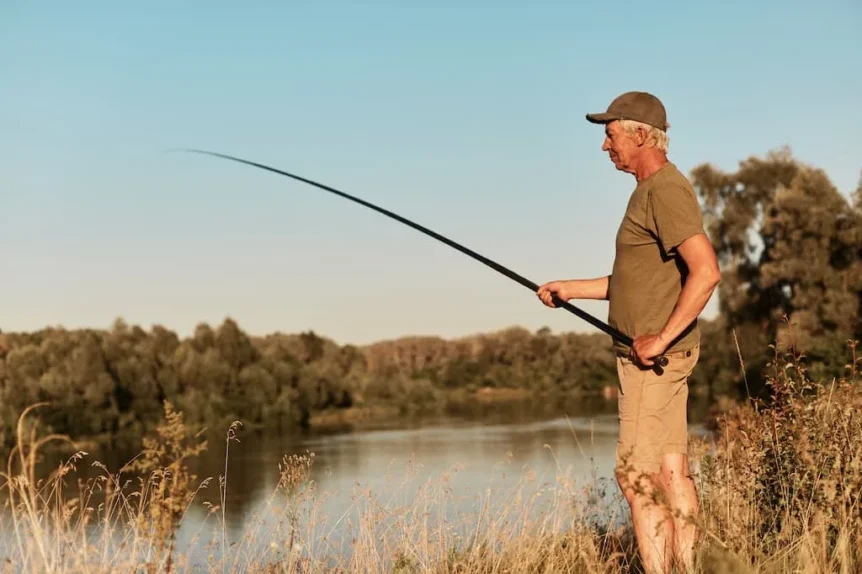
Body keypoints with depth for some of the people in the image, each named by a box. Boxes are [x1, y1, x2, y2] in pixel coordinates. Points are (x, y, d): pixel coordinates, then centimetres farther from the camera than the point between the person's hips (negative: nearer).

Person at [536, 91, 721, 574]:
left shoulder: (666, 190, -16)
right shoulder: (651, 190, 16)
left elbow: (706, 272, -27)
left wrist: (661, 339, -25)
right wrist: (571, 289, 16)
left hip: (655, 357, -10)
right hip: (651, 357, 10)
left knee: (637, 477, -9)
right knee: (671, 471, 11)